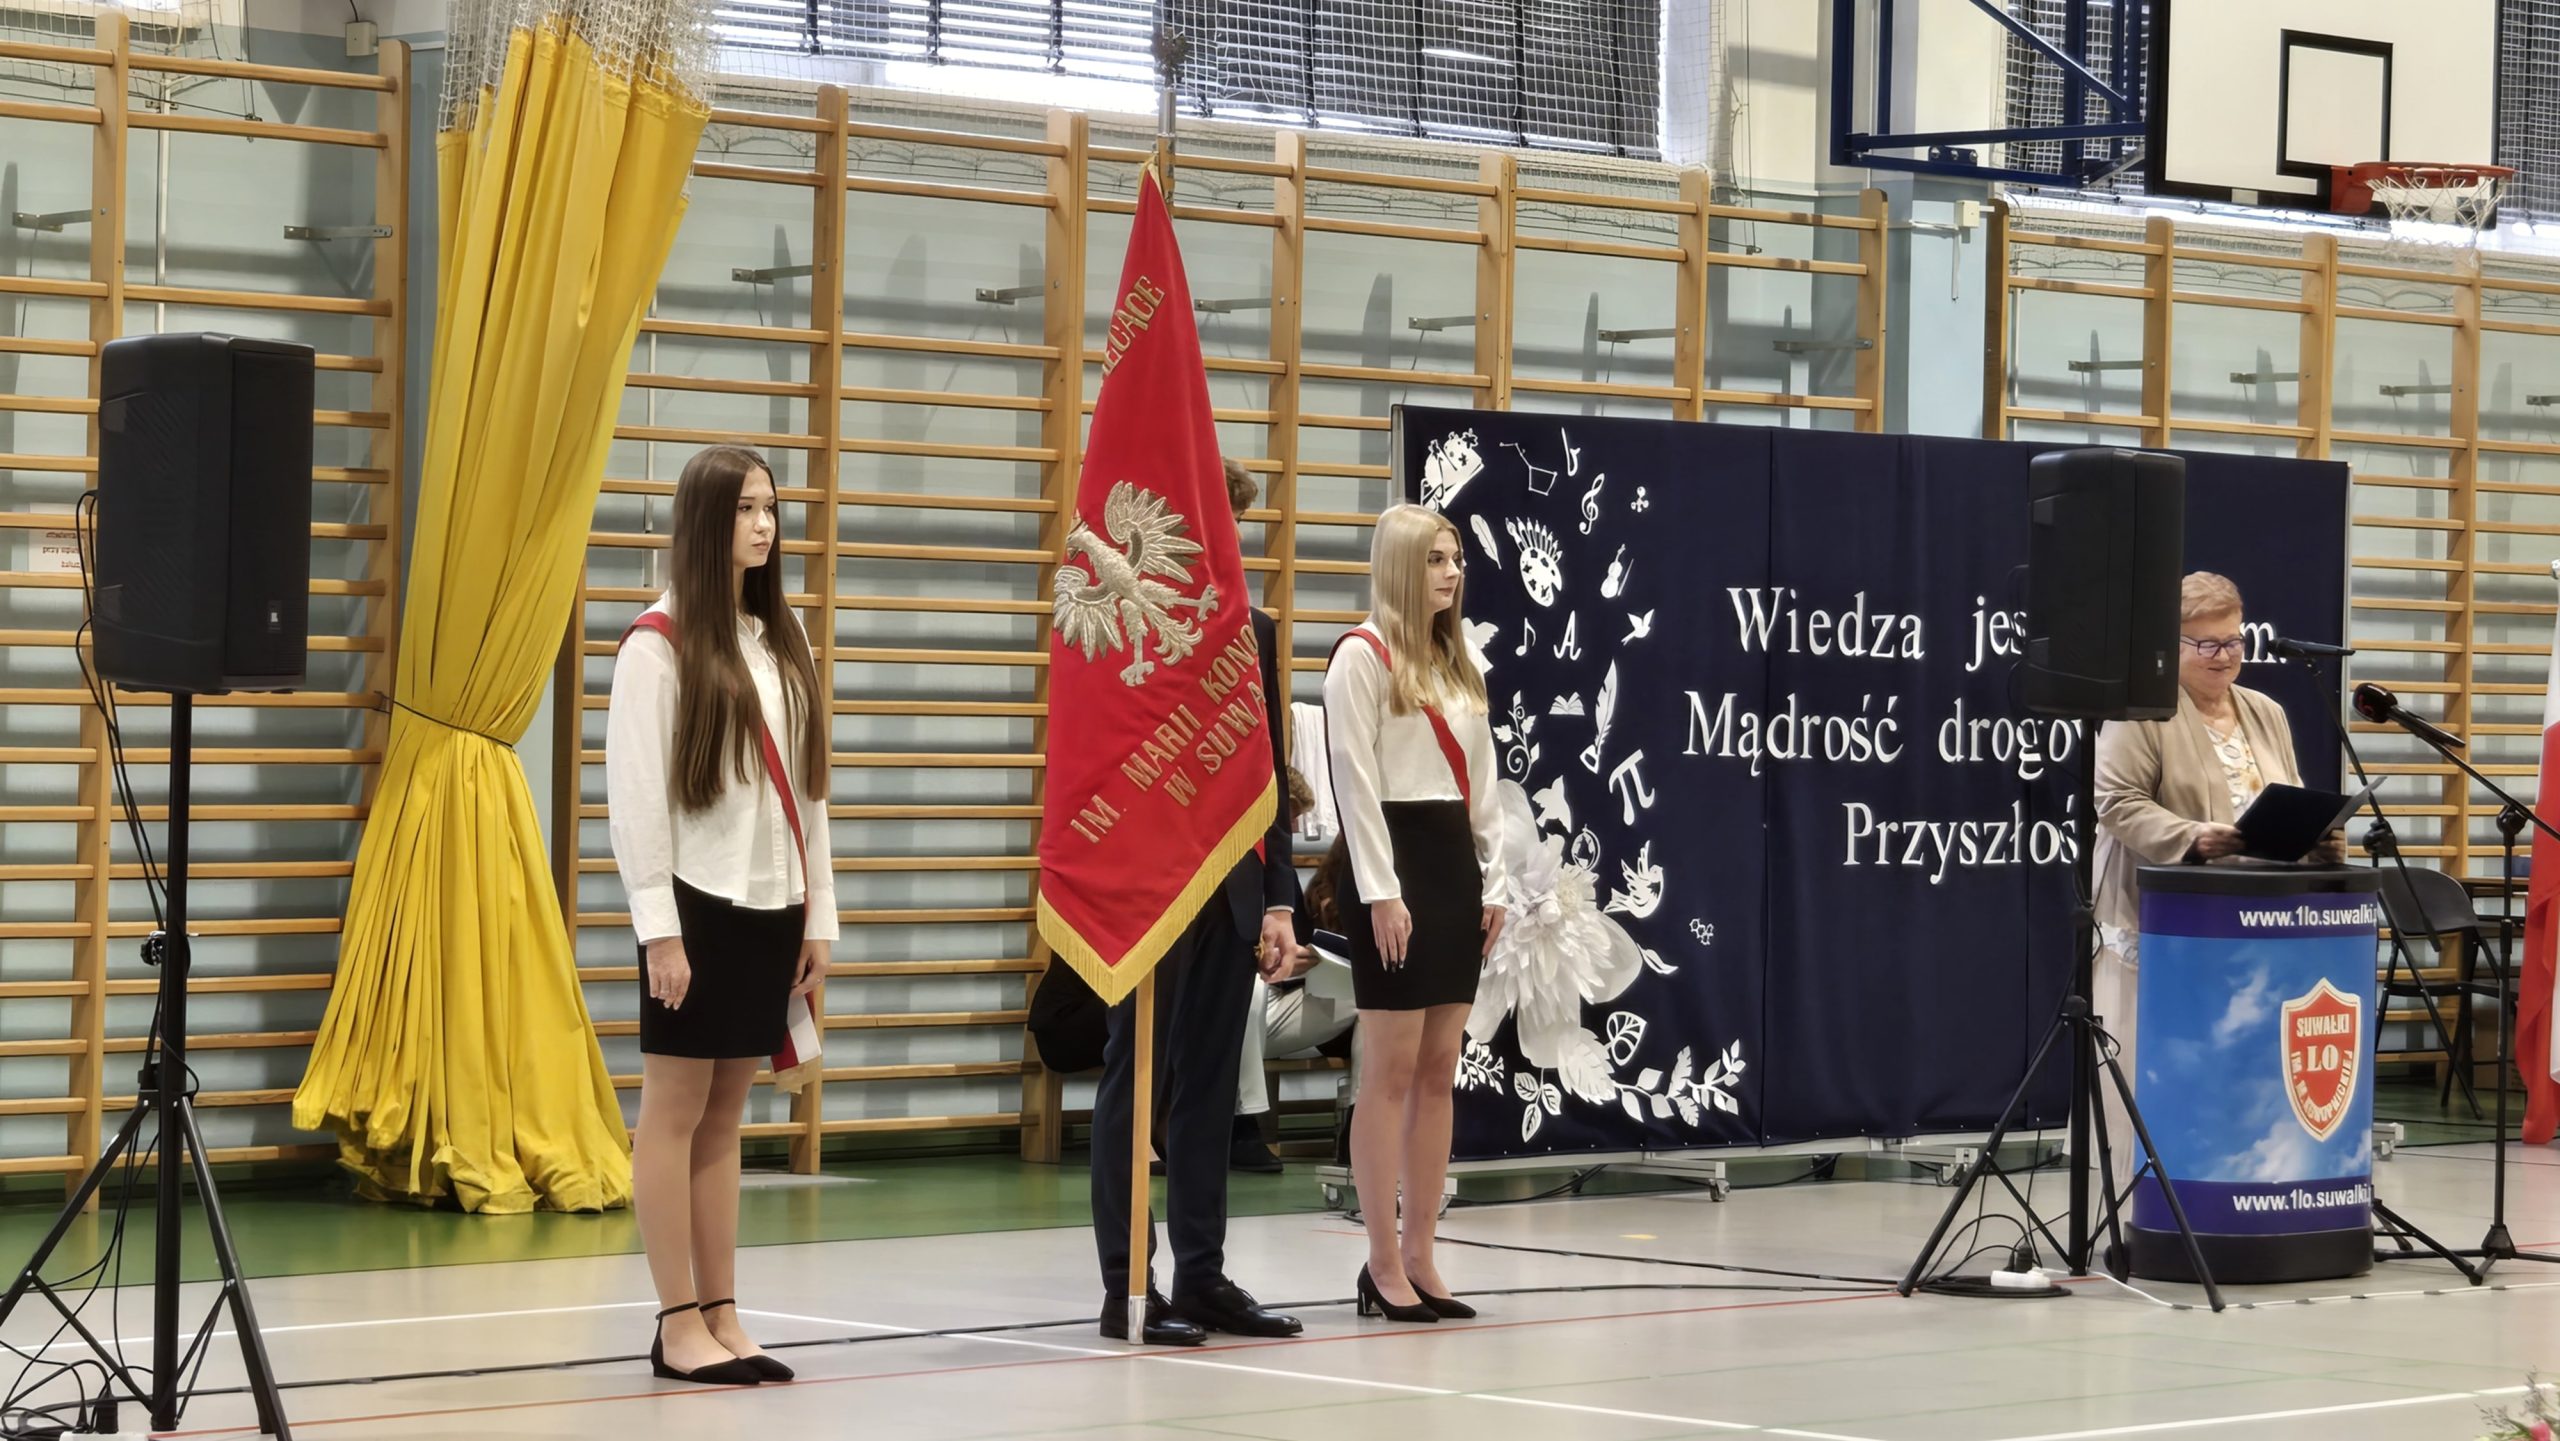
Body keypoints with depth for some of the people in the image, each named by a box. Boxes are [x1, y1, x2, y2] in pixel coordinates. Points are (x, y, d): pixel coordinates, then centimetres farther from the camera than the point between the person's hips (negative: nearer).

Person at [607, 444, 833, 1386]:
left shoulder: (782, 641, 14)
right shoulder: (660, 642, -7)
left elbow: (805, 786, 14)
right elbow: (634, 793, -10)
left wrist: (818, 915, 10)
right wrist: (658, 928, -15)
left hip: (769, 907, 6)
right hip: (698, 904, -6)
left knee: (726, 1116, 10)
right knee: (676, 1113, -1)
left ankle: (722, 1316, 12)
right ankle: (680, 1326, 2)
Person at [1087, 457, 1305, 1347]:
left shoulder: (1254, 631, 12)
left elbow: (1271, 774, 13)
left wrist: (1277, 902, 8)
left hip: (1232, 892, 6)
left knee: (1209, 1087, 9)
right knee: (1137, 1083, 0)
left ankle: (1203, 1279, 14)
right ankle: (1127, 1288, 4)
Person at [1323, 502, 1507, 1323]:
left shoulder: (1460, 666, 18)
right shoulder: (1361, 656, -6)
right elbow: (1354, 780, -12)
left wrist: (1493, 881, 12)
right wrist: (1380, 892, -17)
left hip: (1453, 862, 8)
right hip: (1393, 860, -8)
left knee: (1440, 1071, 6)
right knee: (1392, 1071, -6)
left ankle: (1419, 1258, 10)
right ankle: (1384, 1266, -2)